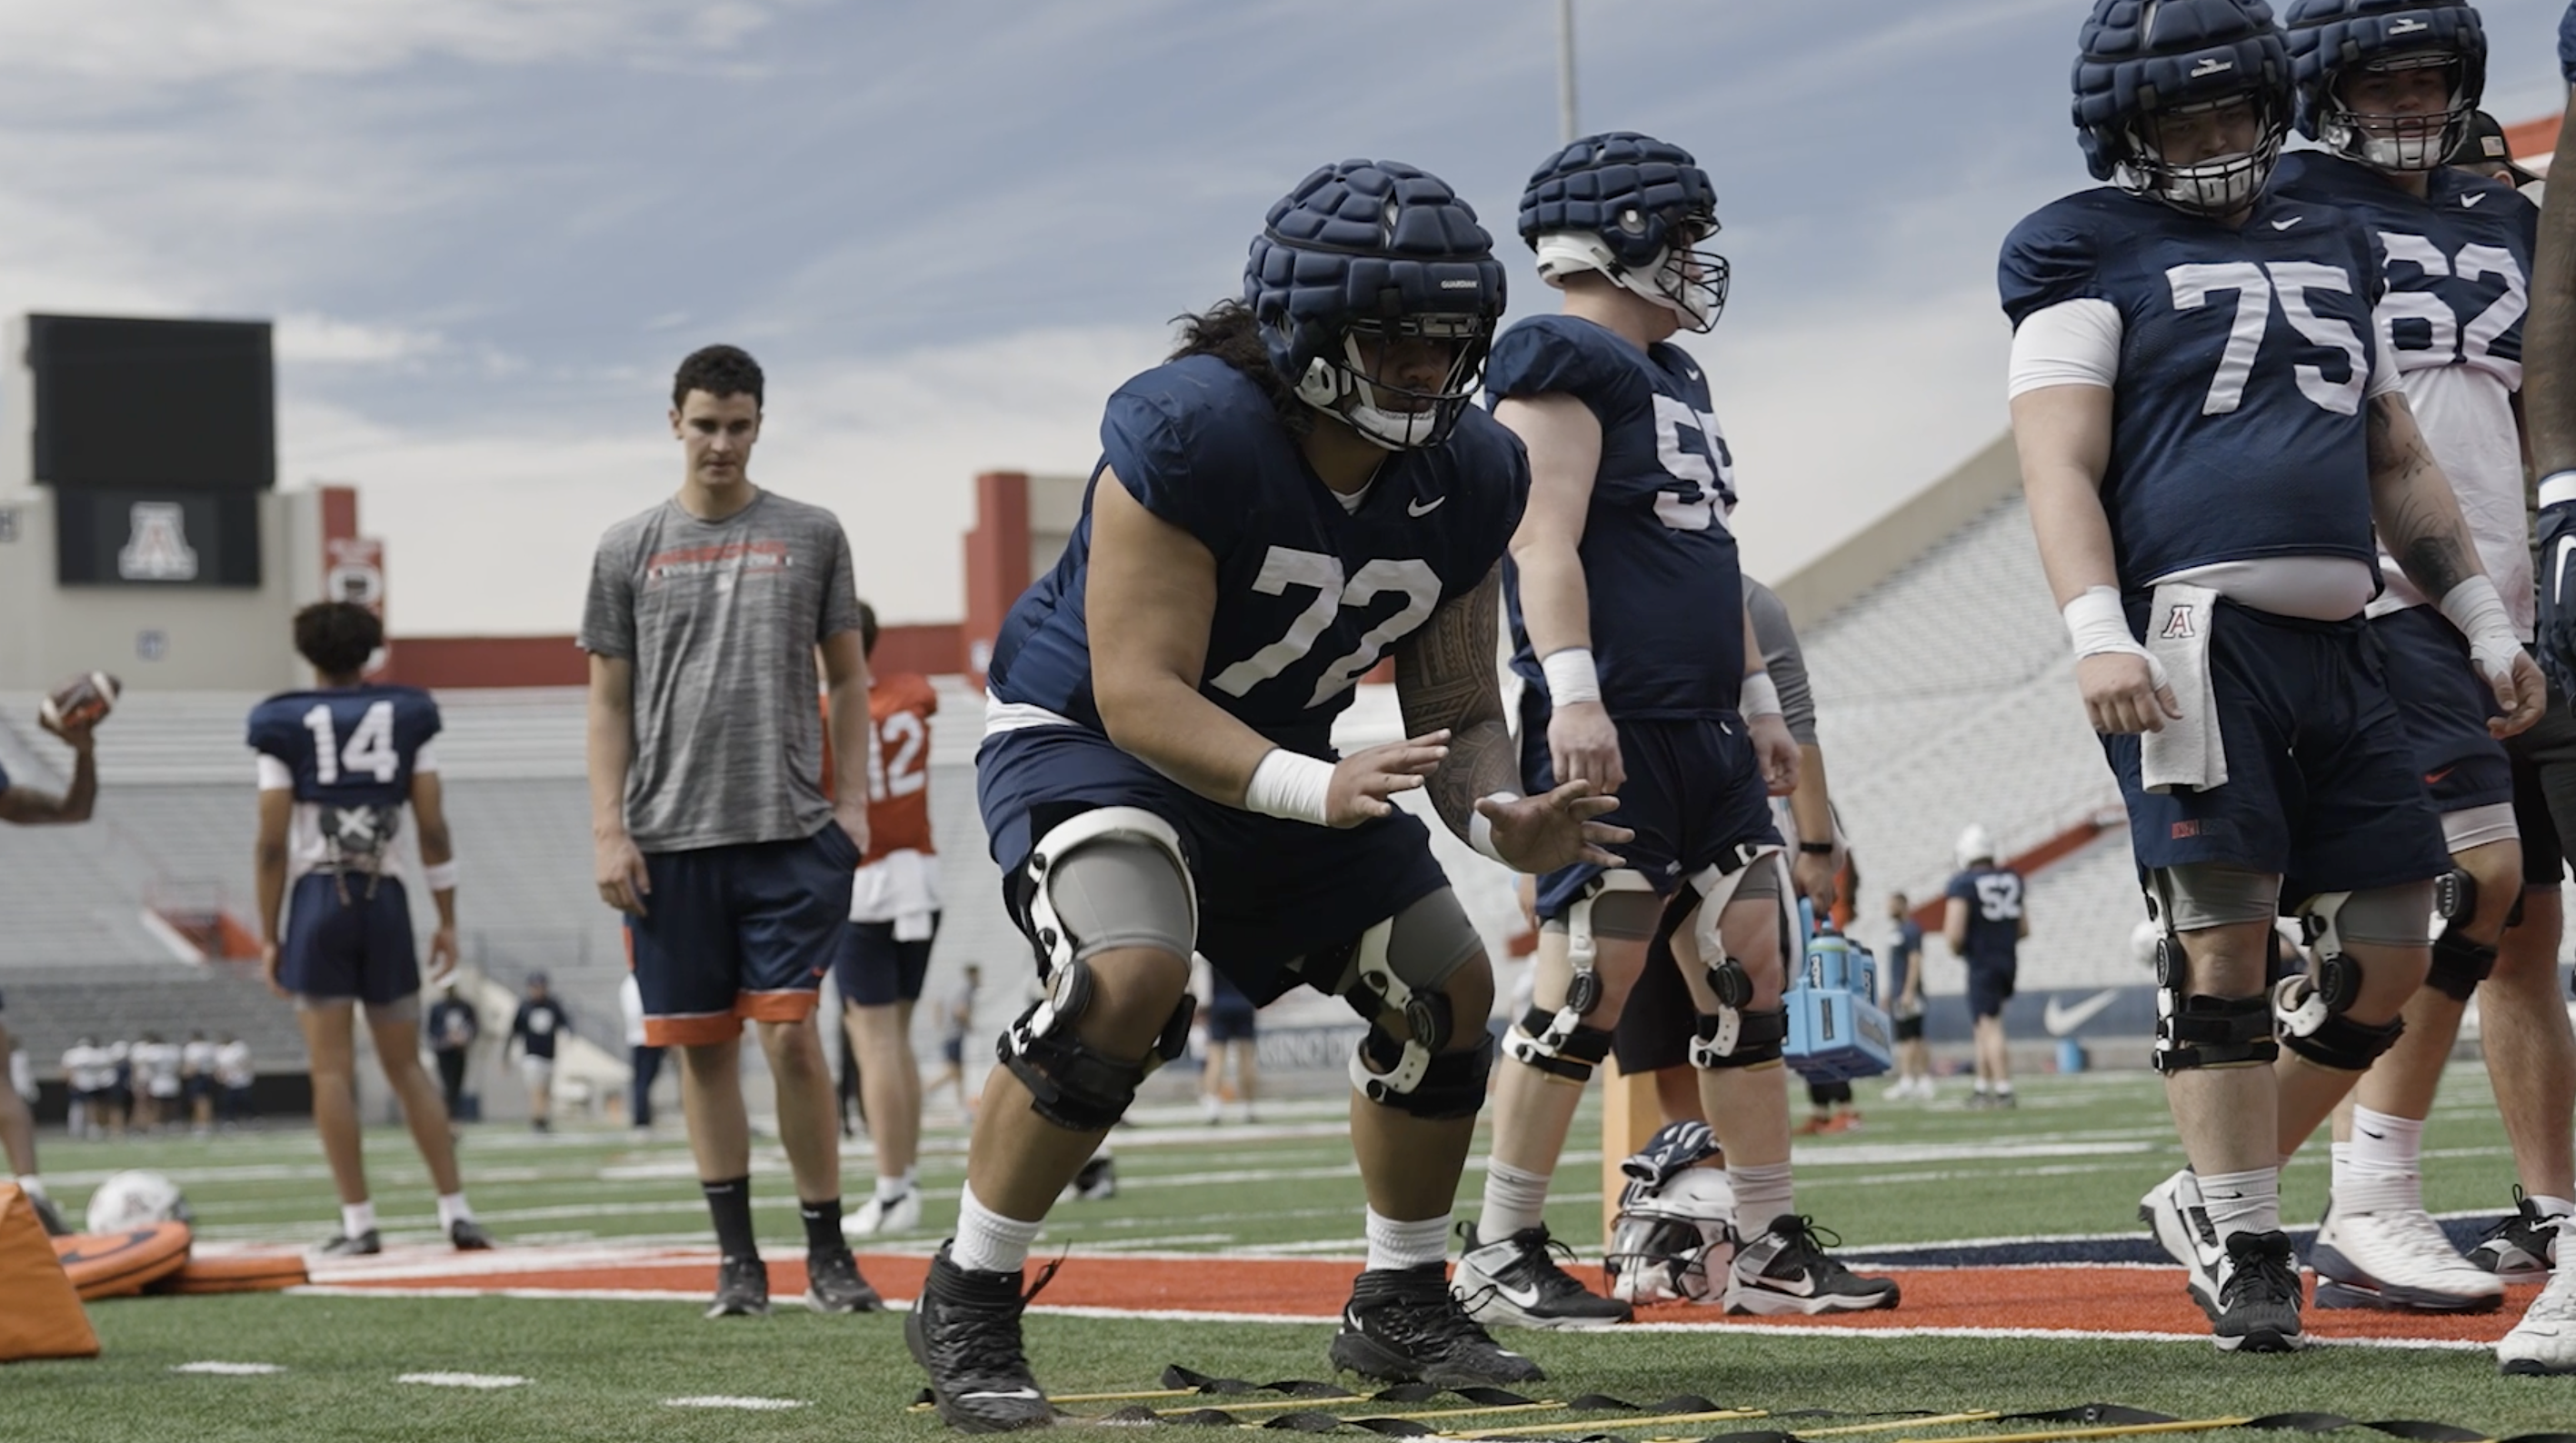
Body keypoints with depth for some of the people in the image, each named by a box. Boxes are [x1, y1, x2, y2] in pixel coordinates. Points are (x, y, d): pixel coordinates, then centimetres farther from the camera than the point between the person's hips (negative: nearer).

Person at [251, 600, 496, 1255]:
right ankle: (456, 1212, 4)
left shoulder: (285, 725, -1)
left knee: (333, 1068, -1)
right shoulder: (407, 716, 6)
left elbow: (273, 842, -4)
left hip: (317, 899, -3)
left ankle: (358, 1222, -5)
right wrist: (447, 919, 10)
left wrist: (269, 933, 3)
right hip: (386, 901, 3)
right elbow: (433, 828, 4)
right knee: (406, 1066, 10)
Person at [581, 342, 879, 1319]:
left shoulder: (810, 536, 7)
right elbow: (609, 699, 8)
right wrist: (608, 829, 0)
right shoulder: (629, 549, 8)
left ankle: (827, 1254, 1)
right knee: (704, 1046, 4)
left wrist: (852, 798, 2)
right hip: (670, 837, 1)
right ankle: (737, 1259, 11)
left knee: (790, 1033, -8)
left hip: (790, 832, -1)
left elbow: (847, 675, 12)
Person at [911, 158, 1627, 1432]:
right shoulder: (1189, 434, -31)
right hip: (1086, 738, -7)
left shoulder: (1466, 477, -10)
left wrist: (1498, 814, -26)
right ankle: (967, 1302, -15)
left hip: (1274, 756, 7)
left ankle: (1399, 1306, 22)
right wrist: (1316, 792, -46)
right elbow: (1141, 696, -33)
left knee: (1446, 987, 2)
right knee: (1130, 974, -32)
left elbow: (1456, 712, -3)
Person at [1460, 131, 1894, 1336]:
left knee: (1749, 971, 7)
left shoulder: (1671, 376, 22)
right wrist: (1571, 693, -26)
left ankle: (1772, 1247, 12)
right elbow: (1546, 538, -17)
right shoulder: (1562, 366, -7)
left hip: (1705, 732, 10)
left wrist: (1761, 702, 26)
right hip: (1614, 730, -10)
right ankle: (1501, 1251, -2)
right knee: (1590, 981, -9)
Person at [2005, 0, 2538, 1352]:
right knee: (2222, 939, -9)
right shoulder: (2092, 255, 5)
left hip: (2333, 645, 6)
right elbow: (2061, 466, -5)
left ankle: (2215, 1193, 18)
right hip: (2194, 632, -6)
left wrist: (2486, 626, 21)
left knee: (2387, 957, 3)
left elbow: (2399, 463, 28)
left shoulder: (2330, 251, 24)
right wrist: (2098, 635, -19)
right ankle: (2242, 1248, -1)